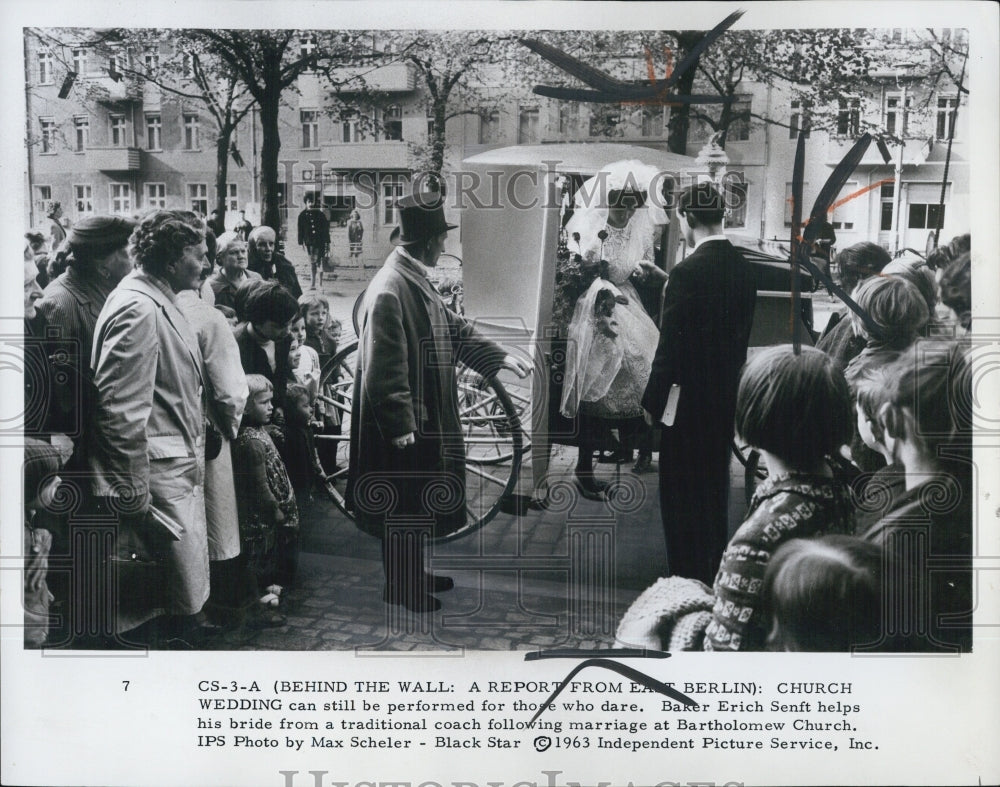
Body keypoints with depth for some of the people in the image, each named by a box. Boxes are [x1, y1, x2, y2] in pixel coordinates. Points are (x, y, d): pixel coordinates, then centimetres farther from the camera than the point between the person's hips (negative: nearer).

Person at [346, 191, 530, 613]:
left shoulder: (416, 281, 7)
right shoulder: (389, 289, -23)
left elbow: (453, 328, 18)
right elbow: (384, 367, -24)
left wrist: (500, 357, 13)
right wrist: (400, 426, -22)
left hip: (426, 418, 10)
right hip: (405, 423, -10)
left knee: (420, 499, 20)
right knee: (404, 503, 4)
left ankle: (416, 573, 34)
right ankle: (401, 586, 20)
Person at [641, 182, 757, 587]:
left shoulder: (687, 271, -19)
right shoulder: (743, 268, 4)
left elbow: (670, 345, -18)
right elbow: (742, 333, 10)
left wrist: (652, 401, -10)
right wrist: (728, 378, 18)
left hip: (689, 399, -8)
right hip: (727, 397, 8)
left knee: (681, 495, 3)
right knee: (715, 489, 19)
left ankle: (687, 579, 10)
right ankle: (713, 573, 31)